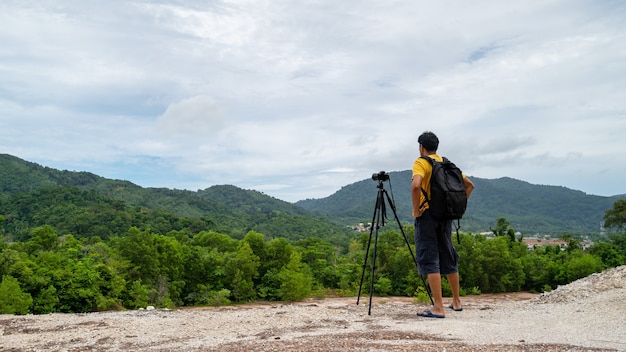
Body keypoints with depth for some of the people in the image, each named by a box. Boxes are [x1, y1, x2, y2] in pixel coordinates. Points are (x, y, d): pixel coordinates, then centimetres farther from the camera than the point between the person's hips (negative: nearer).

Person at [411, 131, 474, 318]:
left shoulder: (421, 162, -7)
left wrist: (416, 209, -15)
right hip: (446, 215, 7)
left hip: (427, 214, -7)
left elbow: (416, 185, -26)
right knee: (448, 258, 17)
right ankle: (456, 301, 28)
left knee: (429, 259, -5)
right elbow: (469, 185, 16)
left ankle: (438, 307, -8)